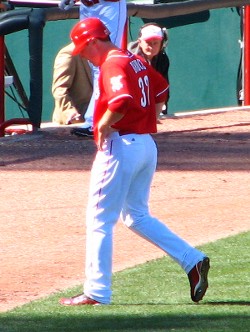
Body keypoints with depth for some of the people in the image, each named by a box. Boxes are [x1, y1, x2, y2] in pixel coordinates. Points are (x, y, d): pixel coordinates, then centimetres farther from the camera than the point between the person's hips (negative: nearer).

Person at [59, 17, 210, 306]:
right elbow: (161, 90, 29)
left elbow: (122, 100, -31)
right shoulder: (136, 61, 15)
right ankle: (193, 261, 9)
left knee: (99, 220, -3)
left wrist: (103, 126, -18)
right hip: (147, 144, 9)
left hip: (120, 145, -9)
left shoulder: (112, 65, -14)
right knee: (137, 215, 20)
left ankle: (97, 292, -3)